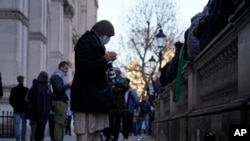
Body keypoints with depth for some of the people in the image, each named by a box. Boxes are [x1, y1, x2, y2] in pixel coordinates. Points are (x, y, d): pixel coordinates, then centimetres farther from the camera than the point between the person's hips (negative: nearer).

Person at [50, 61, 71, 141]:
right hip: (59, 101, -10)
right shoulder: (57, 76, -8)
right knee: (59, 122, -14)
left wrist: (69, 86, 10)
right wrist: (69, 85, -15)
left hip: (63, 101, 10)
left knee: (63, 122, 9)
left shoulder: (61, 76, 23)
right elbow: (59, 88, -21)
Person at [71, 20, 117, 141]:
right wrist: (105, 59, -16)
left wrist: (106, 61, 11)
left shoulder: (95, 44, 22)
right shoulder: (85, 42, -7)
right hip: (86, 98, -10)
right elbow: (84, 66, -20)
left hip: (94, 97, 10)